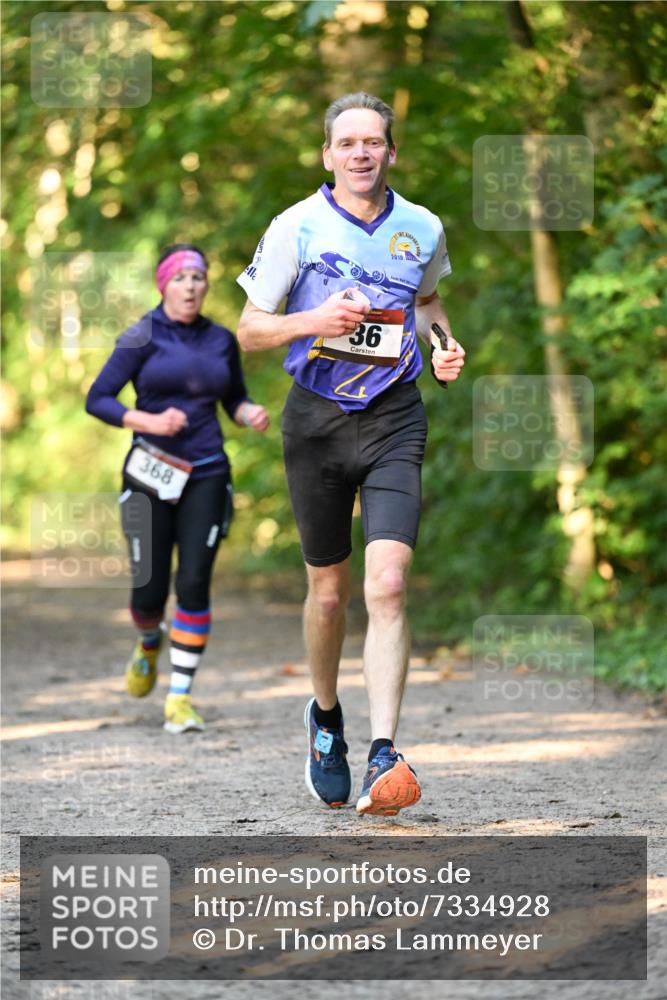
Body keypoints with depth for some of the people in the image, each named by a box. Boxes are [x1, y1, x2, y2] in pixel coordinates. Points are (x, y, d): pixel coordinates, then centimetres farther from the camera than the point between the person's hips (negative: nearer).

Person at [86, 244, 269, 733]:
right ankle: (150, 643, 37)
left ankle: (181, 697, -2)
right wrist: (149, 421, -19)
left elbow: (235, 399, 20)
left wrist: (252, 414, -3)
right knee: (149, 591, 0)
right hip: (150, 475, -2)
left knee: (194, 585, -10)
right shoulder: (142, 338, -4)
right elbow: (97, 399, -5)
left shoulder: (222, 340, 7)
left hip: (206, 476, 2)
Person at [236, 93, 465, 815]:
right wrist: (314, 321, -18)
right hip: (317, 420, 0)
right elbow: (249, 330, 0)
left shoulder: (422, 229, 3)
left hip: (394, 419, 0)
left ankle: (383, 760, -21)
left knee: (387, 586, -16)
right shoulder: (295, 228, -5)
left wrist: (442, 345, 5)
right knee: (328, 589, 10)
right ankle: (324, 716, 38)